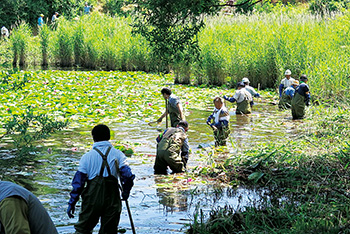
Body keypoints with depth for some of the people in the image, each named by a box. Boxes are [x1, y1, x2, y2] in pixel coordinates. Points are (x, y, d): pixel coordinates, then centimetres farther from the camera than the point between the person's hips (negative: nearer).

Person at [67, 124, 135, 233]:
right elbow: (128, 176, -7)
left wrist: (72, 203, 5)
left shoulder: (87, 156, 2)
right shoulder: (118, 154, 2)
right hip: (112, 199, 1)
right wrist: (125, 192, 10)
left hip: (92, 199, 0)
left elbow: (78, 181, 0)